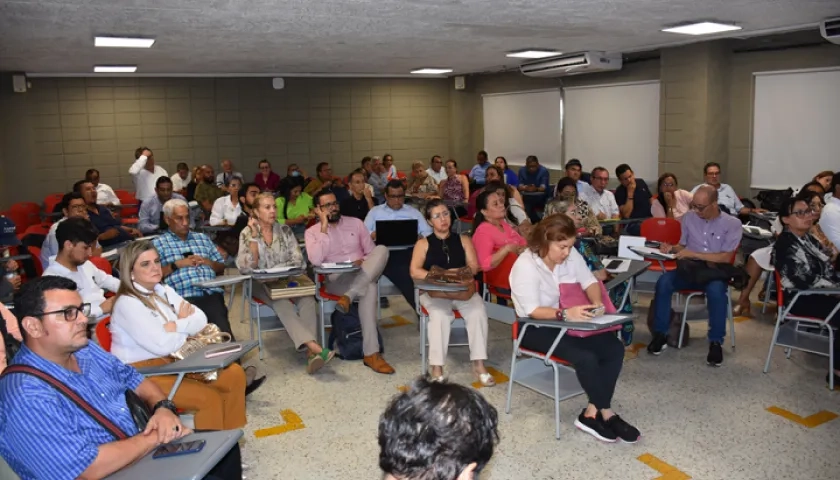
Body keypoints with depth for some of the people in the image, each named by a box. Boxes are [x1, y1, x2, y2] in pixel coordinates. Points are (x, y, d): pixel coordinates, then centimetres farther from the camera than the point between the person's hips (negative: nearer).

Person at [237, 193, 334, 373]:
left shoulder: (285, 230, 6)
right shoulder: (247, 233, -1)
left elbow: (299, 261, 0)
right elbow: (246, 268, -13)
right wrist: (254, 236, -17)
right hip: (261, 284, -2)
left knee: (307, 299, -31)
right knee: (282, 302, -36)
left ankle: (311, 353, -44)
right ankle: (314, 347, -48)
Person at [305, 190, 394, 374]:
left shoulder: (355, 223, 14)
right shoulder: (312, 232, 6)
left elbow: (372, 252, 13)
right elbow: (316, 261, -13)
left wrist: (364, 261, -11)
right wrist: (324, 228, -10)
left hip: (364, 276, 4)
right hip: (336, 280, -3)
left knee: (382, 249, -29)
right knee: (370, 288, -37)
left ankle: (349, 296, -34)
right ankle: (371, 353, -35)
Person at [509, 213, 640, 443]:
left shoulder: (571, 255, -4)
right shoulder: (525, 266, -23)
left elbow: (589, 281, 6)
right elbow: (532, 310, -26)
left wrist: (596, 302, -16)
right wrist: (565, 314, -41)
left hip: (567, 320, 7)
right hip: (535, 328, -7)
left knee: (614, 348, -10)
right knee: (586, 357, -26)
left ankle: (592, 413, -7)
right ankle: (606, 414, -2)